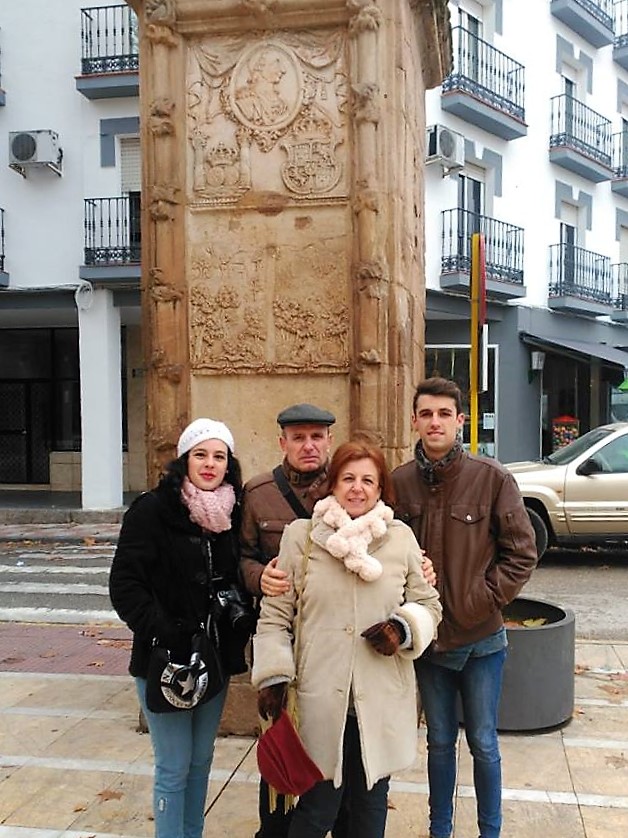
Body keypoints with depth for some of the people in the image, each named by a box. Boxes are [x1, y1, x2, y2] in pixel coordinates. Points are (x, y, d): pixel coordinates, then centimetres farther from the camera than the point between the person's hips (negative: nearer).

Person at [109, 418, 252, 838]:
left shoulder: (231, 512, 4)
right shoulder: (153, 510, -12)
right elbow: (125, 585, -15)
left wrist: (242, 625, -3)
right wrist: (163, 633, -23)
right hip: (166, 661, -5)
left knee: (202, 759, 18)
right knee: (175, 767, 4)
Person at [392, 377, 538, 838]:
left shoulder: (493, 478, -12)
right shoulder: (399, 482, -6)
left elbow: (522, 553, -7)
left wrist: (484, 601, -13)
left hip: (481, 639, -2)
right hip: (427, 638, 2)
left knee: (483, 744, 13)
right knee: (440, 741, 18)